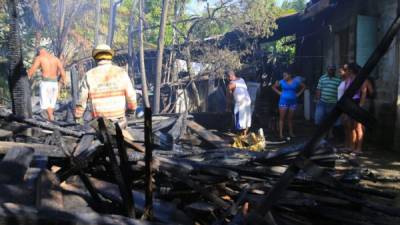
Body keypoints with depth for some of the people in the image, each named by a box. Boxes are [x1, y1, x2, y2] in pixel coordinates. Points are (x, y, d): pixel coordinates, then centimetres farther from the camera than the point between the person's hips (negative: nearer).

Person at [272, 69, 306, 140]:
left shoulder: (296, 81, 0)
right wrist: (279, 92, -1)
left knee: (290, 118, 10)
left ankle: (291, 133, 20)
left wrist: (298, 93, 4)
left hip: (293, 102, 2)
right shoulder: (282, 82, -2)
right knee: (282, 118, -3)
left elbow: (304, 87, 13)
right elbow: (274, 87, 10)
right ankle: (281, 133, -1)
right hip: (283, 101, -2)